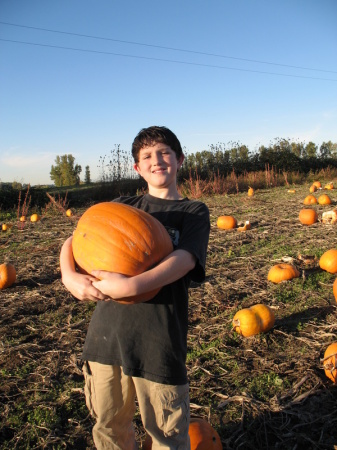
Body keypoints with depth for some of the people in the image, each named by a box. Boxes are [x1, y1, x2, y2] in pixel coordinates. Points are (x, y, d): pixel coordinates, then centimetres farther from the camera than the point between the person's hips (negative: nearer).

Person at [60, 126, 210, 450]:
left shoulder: (194, 211, 2)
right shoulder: (123, 206, 12)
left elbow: (184, 260, -15)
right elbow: (73, 241, 7)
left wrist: (130, 286, -28)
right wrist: (69, 275, -14)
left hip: (160, 341, -3)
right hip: (106, 333, 4)